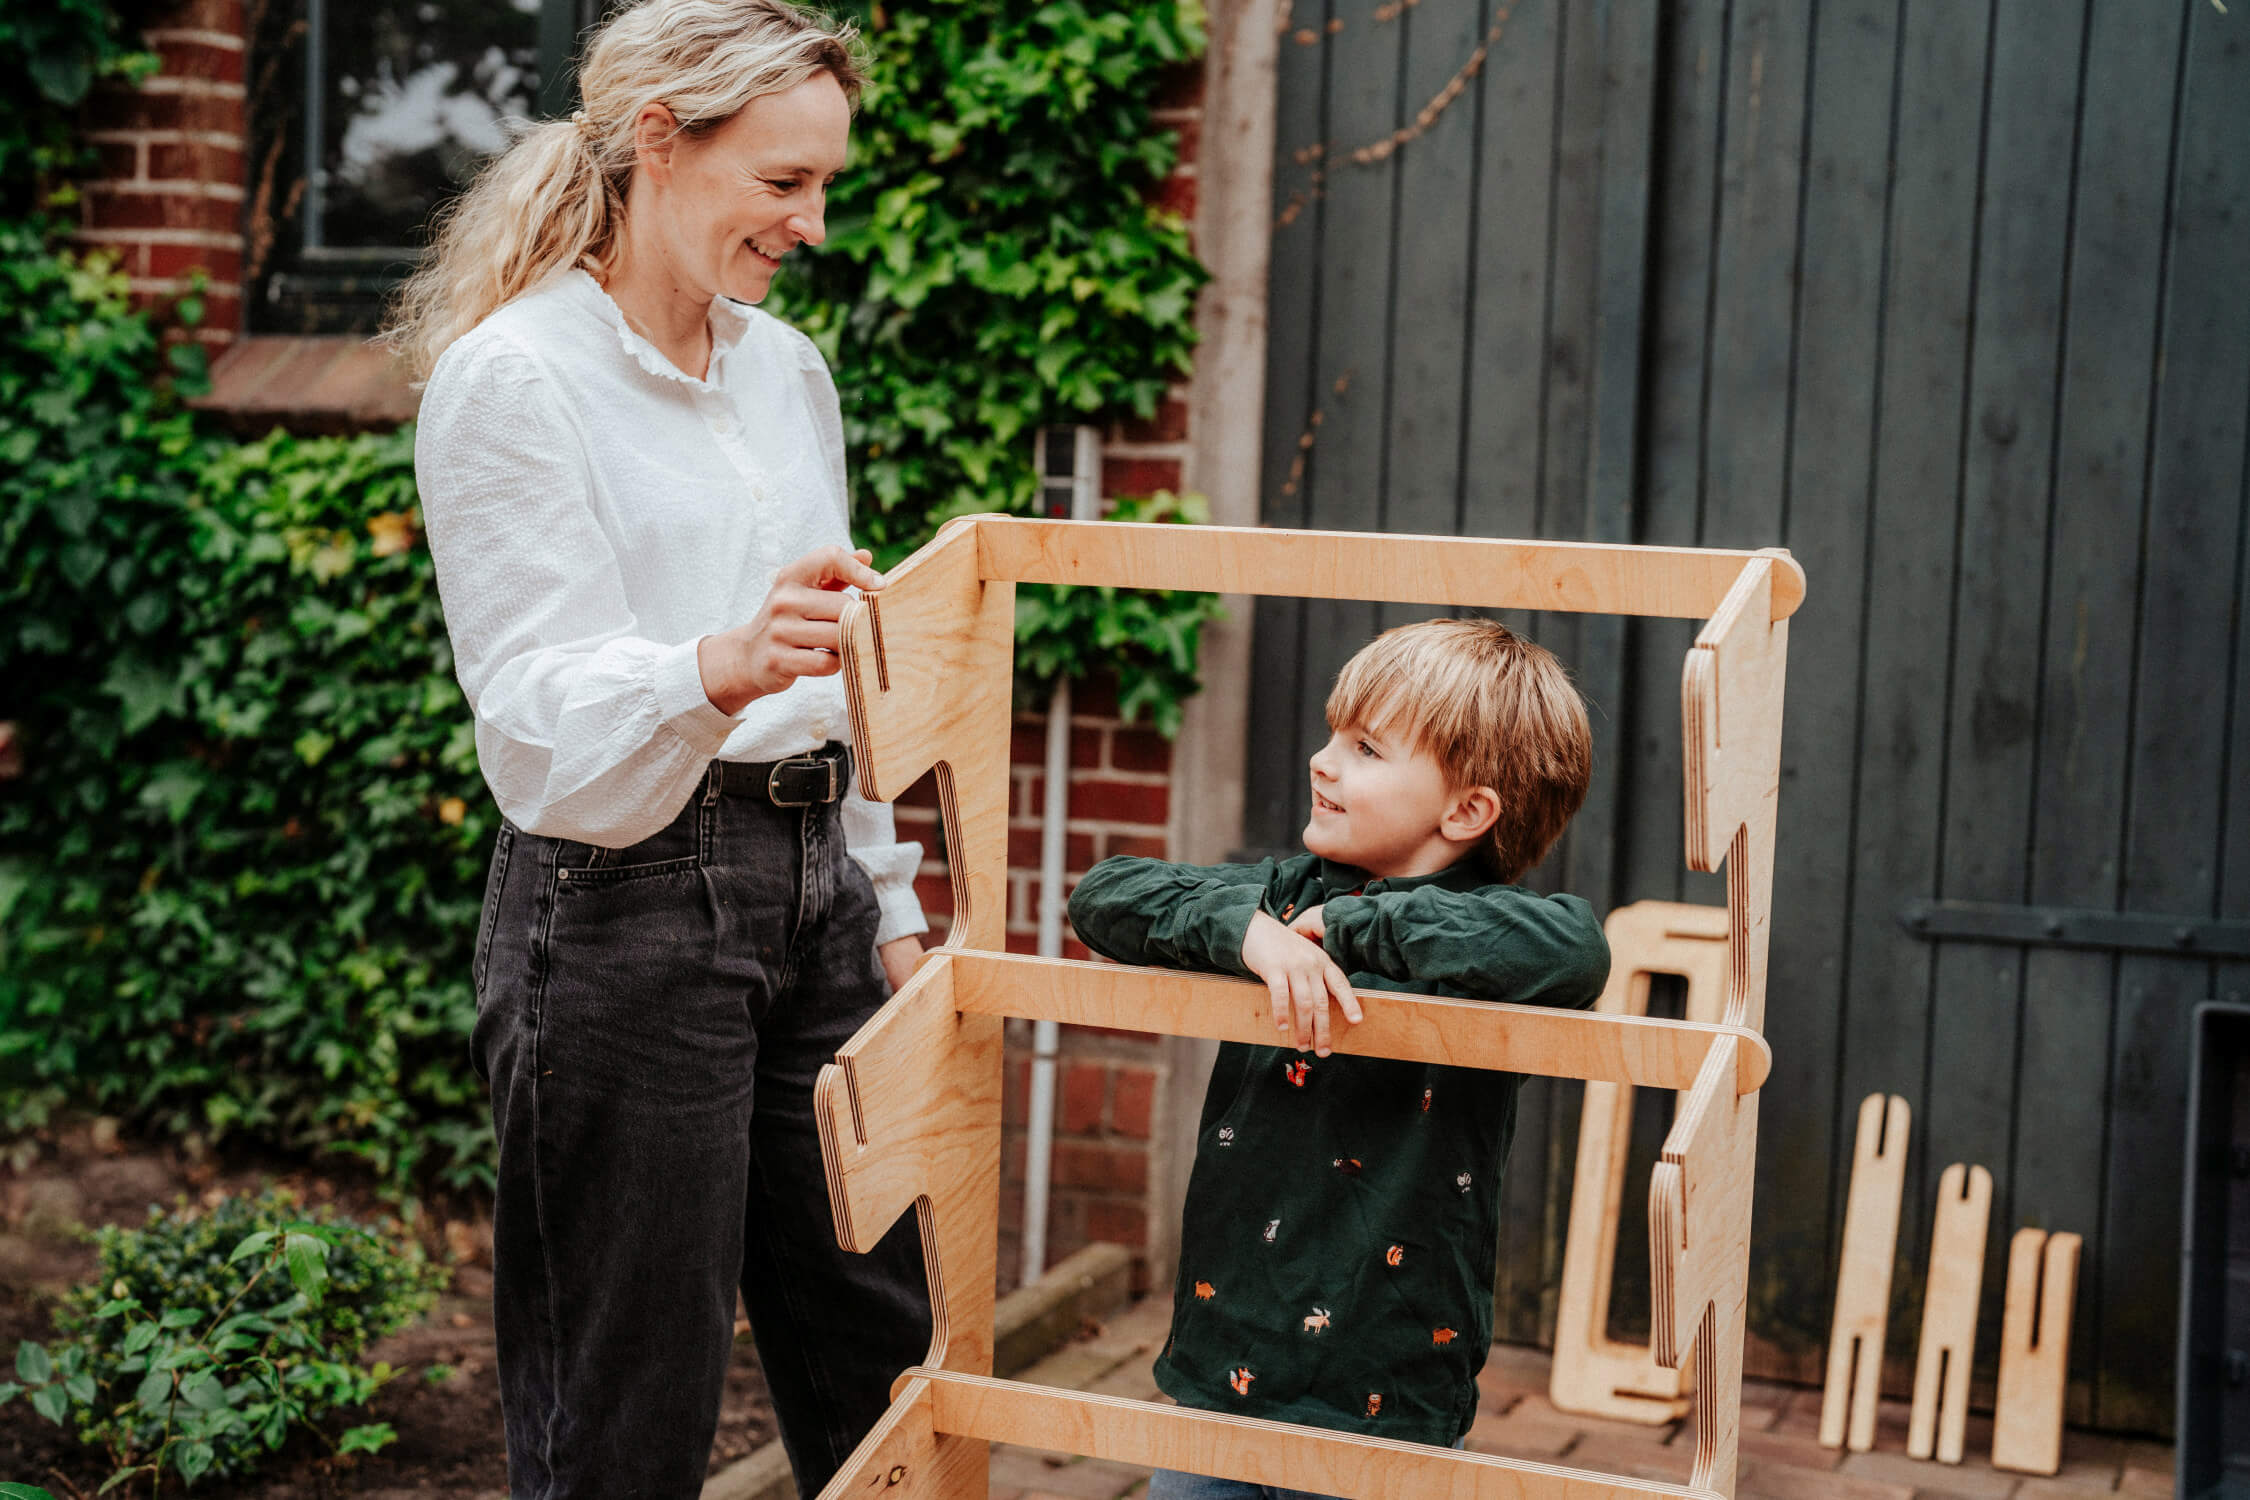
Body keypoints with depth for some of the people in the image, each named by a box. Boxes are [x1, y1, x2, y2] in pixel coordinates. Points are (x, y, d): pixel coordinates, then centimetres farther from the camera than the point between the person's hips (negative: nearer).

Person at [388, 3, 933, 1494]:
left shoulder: (788, 369, 13)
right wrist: (721, 667, -38)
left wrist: (891, 910, 20)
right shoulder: (513, 378, -10)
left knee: (881, 1362, 13)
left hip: (813, 889, 7)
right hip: (624, 910, -7)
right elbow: (540, 727, -18)